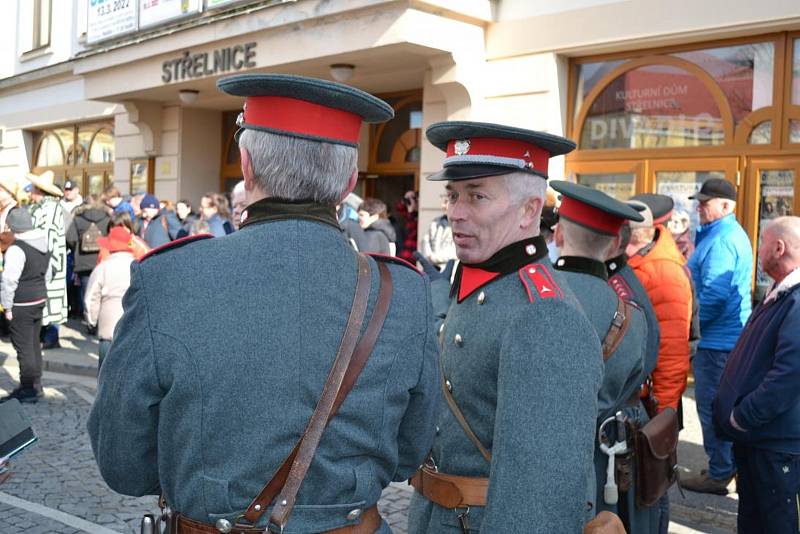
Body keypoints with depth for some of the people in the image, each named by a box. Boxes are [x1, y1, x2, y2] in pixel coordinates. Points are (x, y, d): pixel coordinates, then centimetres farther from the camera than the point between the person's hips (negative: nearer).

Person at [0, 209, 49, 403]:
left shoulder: (16, 249, -19)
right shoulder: (43, 246, 7)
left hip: (22, 305, -8)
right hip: (40, 300, 8)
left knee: (24, 347, 0)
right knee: (34, 344, 17)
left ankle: (29, 389, 6)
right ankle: (35, 385, 25)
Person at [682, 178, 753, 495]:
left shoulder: (721, 240, -19)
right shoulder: (735, 234, 14)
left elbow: (714, 295, -25)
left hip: (716, 338, -10)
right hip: (733, 335, 10)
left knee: (711, 406, -1)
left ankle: (719, 474, 8)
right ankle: (730, 463, 30)